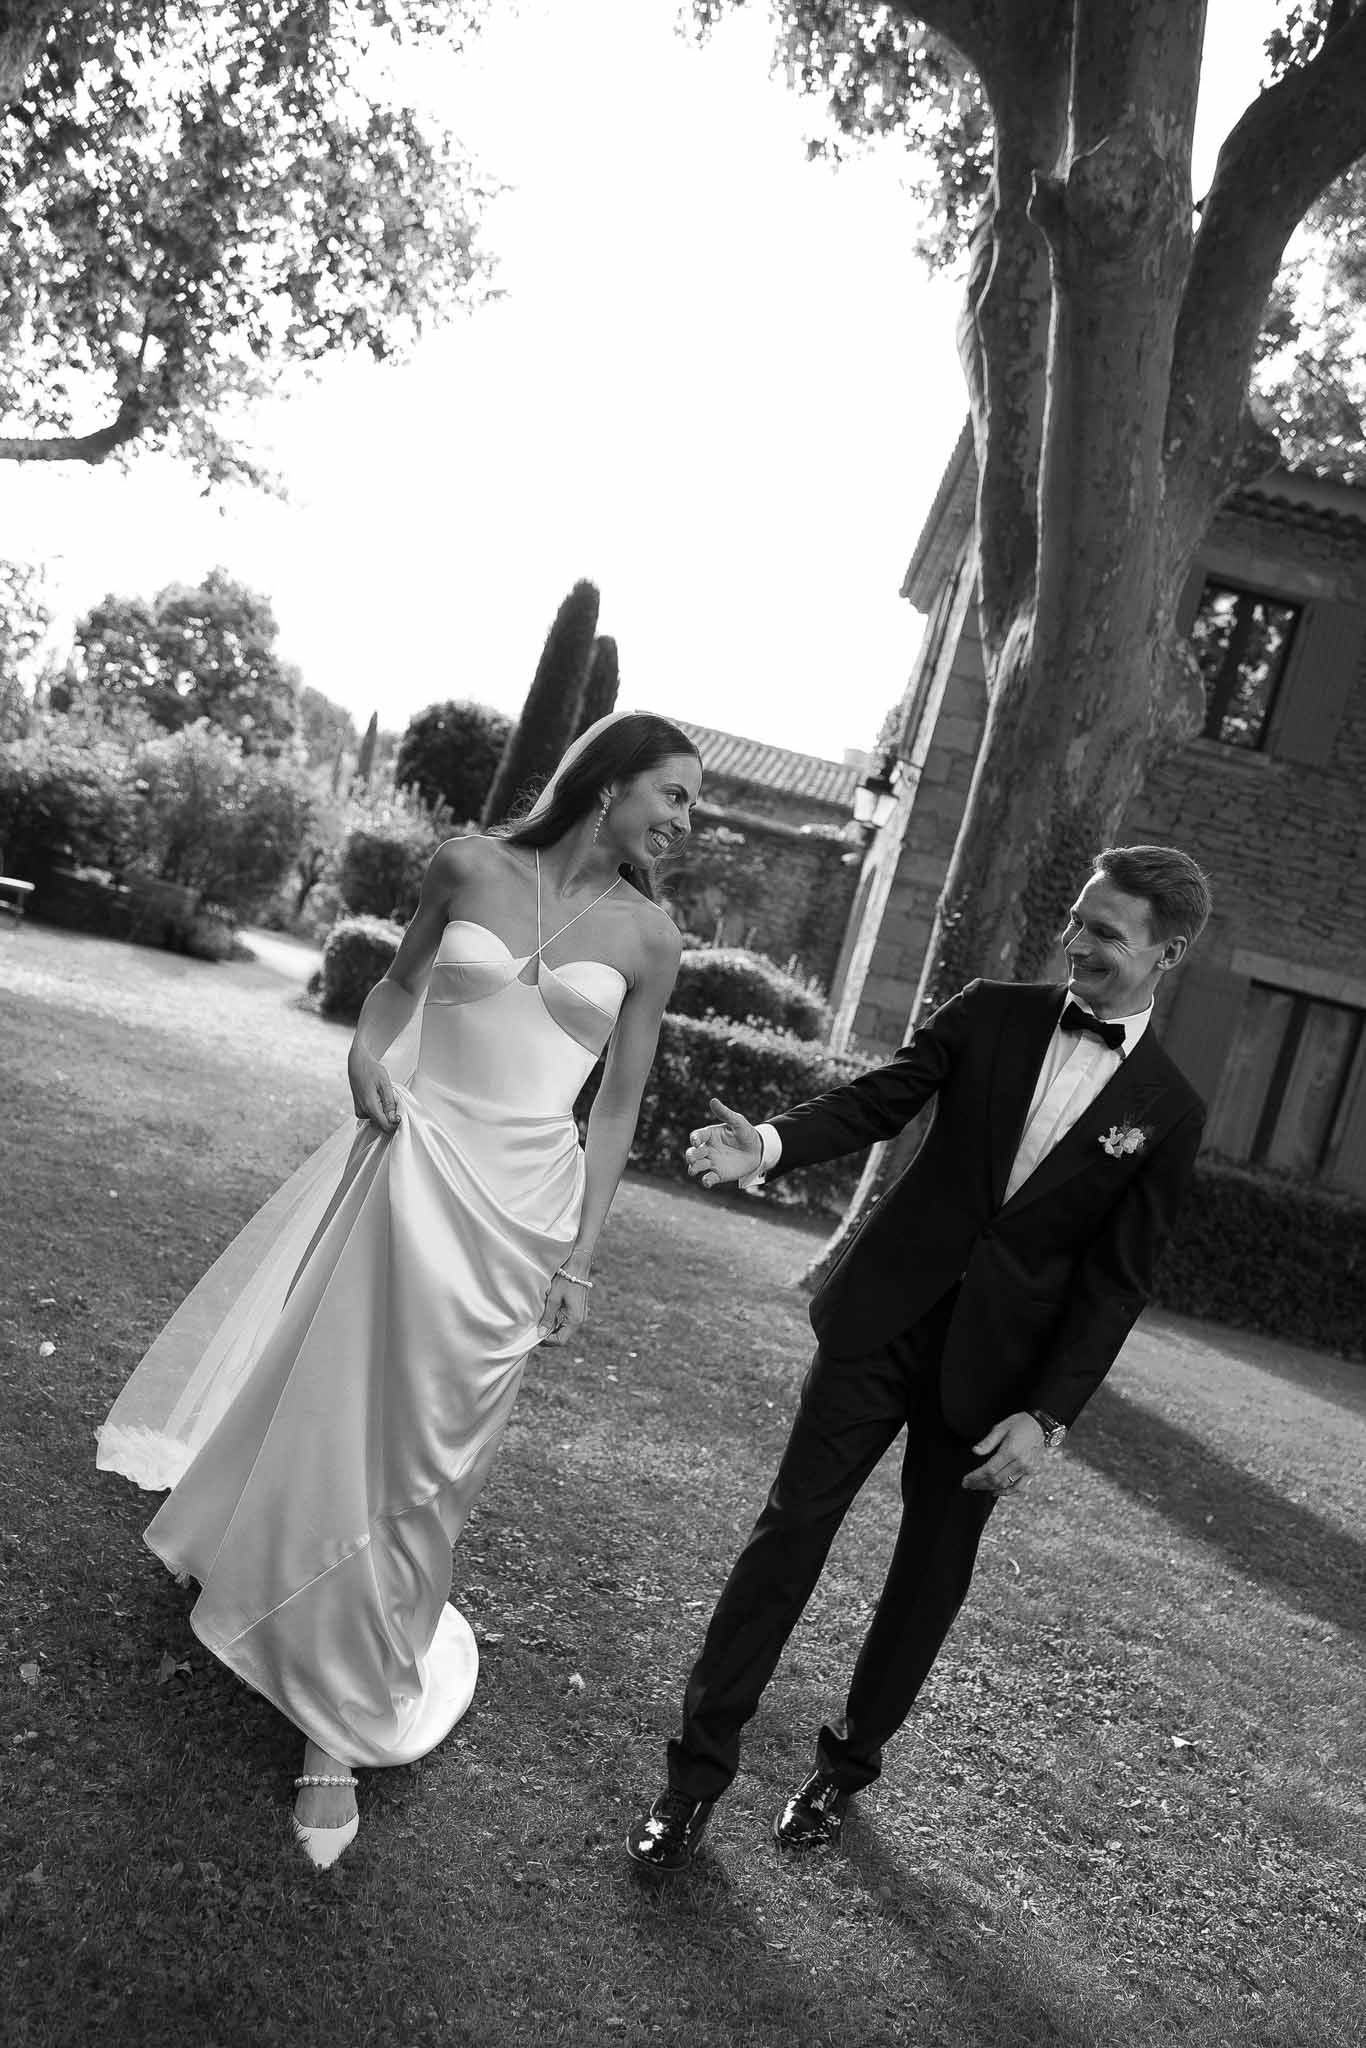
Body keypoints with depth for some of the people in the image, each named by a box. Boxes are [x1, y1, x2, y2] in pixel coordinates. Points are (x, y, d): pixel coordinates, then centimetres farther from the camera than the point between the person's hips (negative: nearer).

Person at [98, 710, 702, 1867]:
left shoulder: (648, 936, -1)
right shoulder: (470, 866, -1)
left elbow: (618, 1110, 3)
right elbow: (401, 981, 16)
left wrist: (579, 1259, 1)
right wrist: (366, 1056, -3)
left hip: (524, 1202, 0)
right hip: (414, 1167, 1)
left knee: (426, 1453, 5)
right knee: (333, 1415, 10)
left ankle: (344, 1722, 23)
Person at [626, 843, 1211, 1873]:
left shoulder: (1169, 1113, -3)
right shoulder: (993, 1014, 0)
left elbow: (1116, 1282, -4)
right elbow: (881, 1096, -8)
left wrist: (1048, 1415, -11)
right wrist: (772, 1144, -27)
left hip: (997, 1364, 0)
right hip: (886, 1319, 0)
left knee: (932, 1573, 13)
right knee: (791, 1528, 1)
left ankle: (847, 1767, 36)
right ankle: (698, 1770, 15)